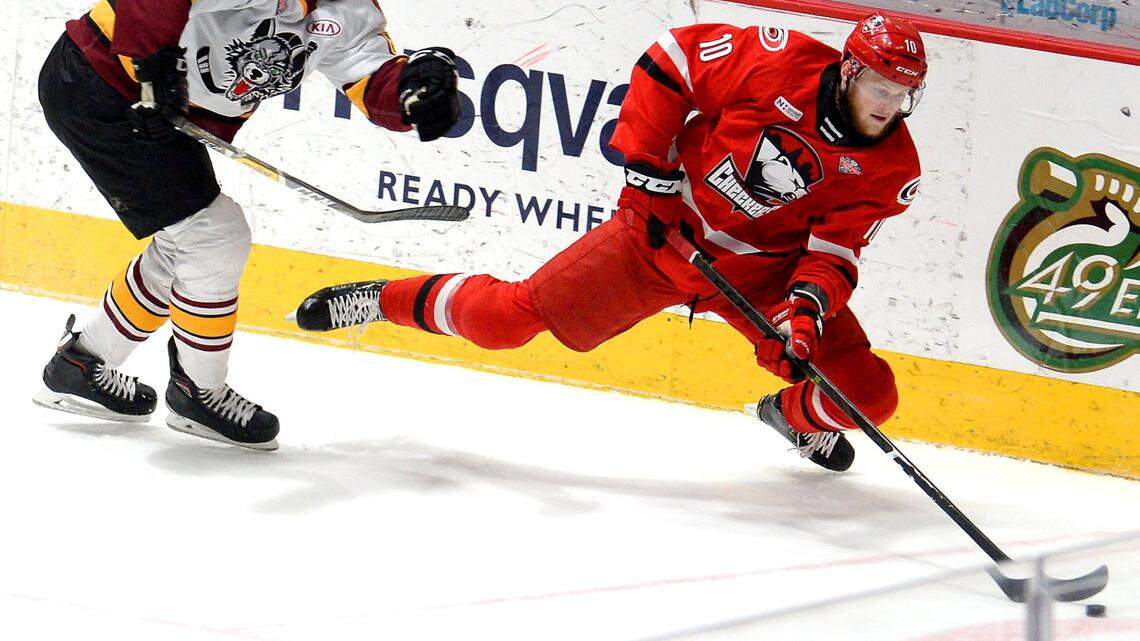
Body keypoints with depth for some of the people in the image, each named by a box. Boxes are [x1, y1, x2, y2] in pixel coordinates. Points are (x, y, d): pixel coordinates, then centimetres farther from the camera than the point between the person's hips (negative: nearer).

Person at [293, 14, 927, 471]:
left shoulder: (890, 169, -13)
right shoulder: (783, 63, -21)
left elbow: (834, 252, -13)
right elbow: (673, 58, -12)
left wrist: (807, 308, -32)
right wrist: (646, 162, -15)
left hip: (761, 266, 3)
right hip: (666, 227, -3)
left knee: (868, 394, -8)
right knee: (508, 317, -8)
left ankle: (797, 415, 29)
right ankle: (384, 298, 19)